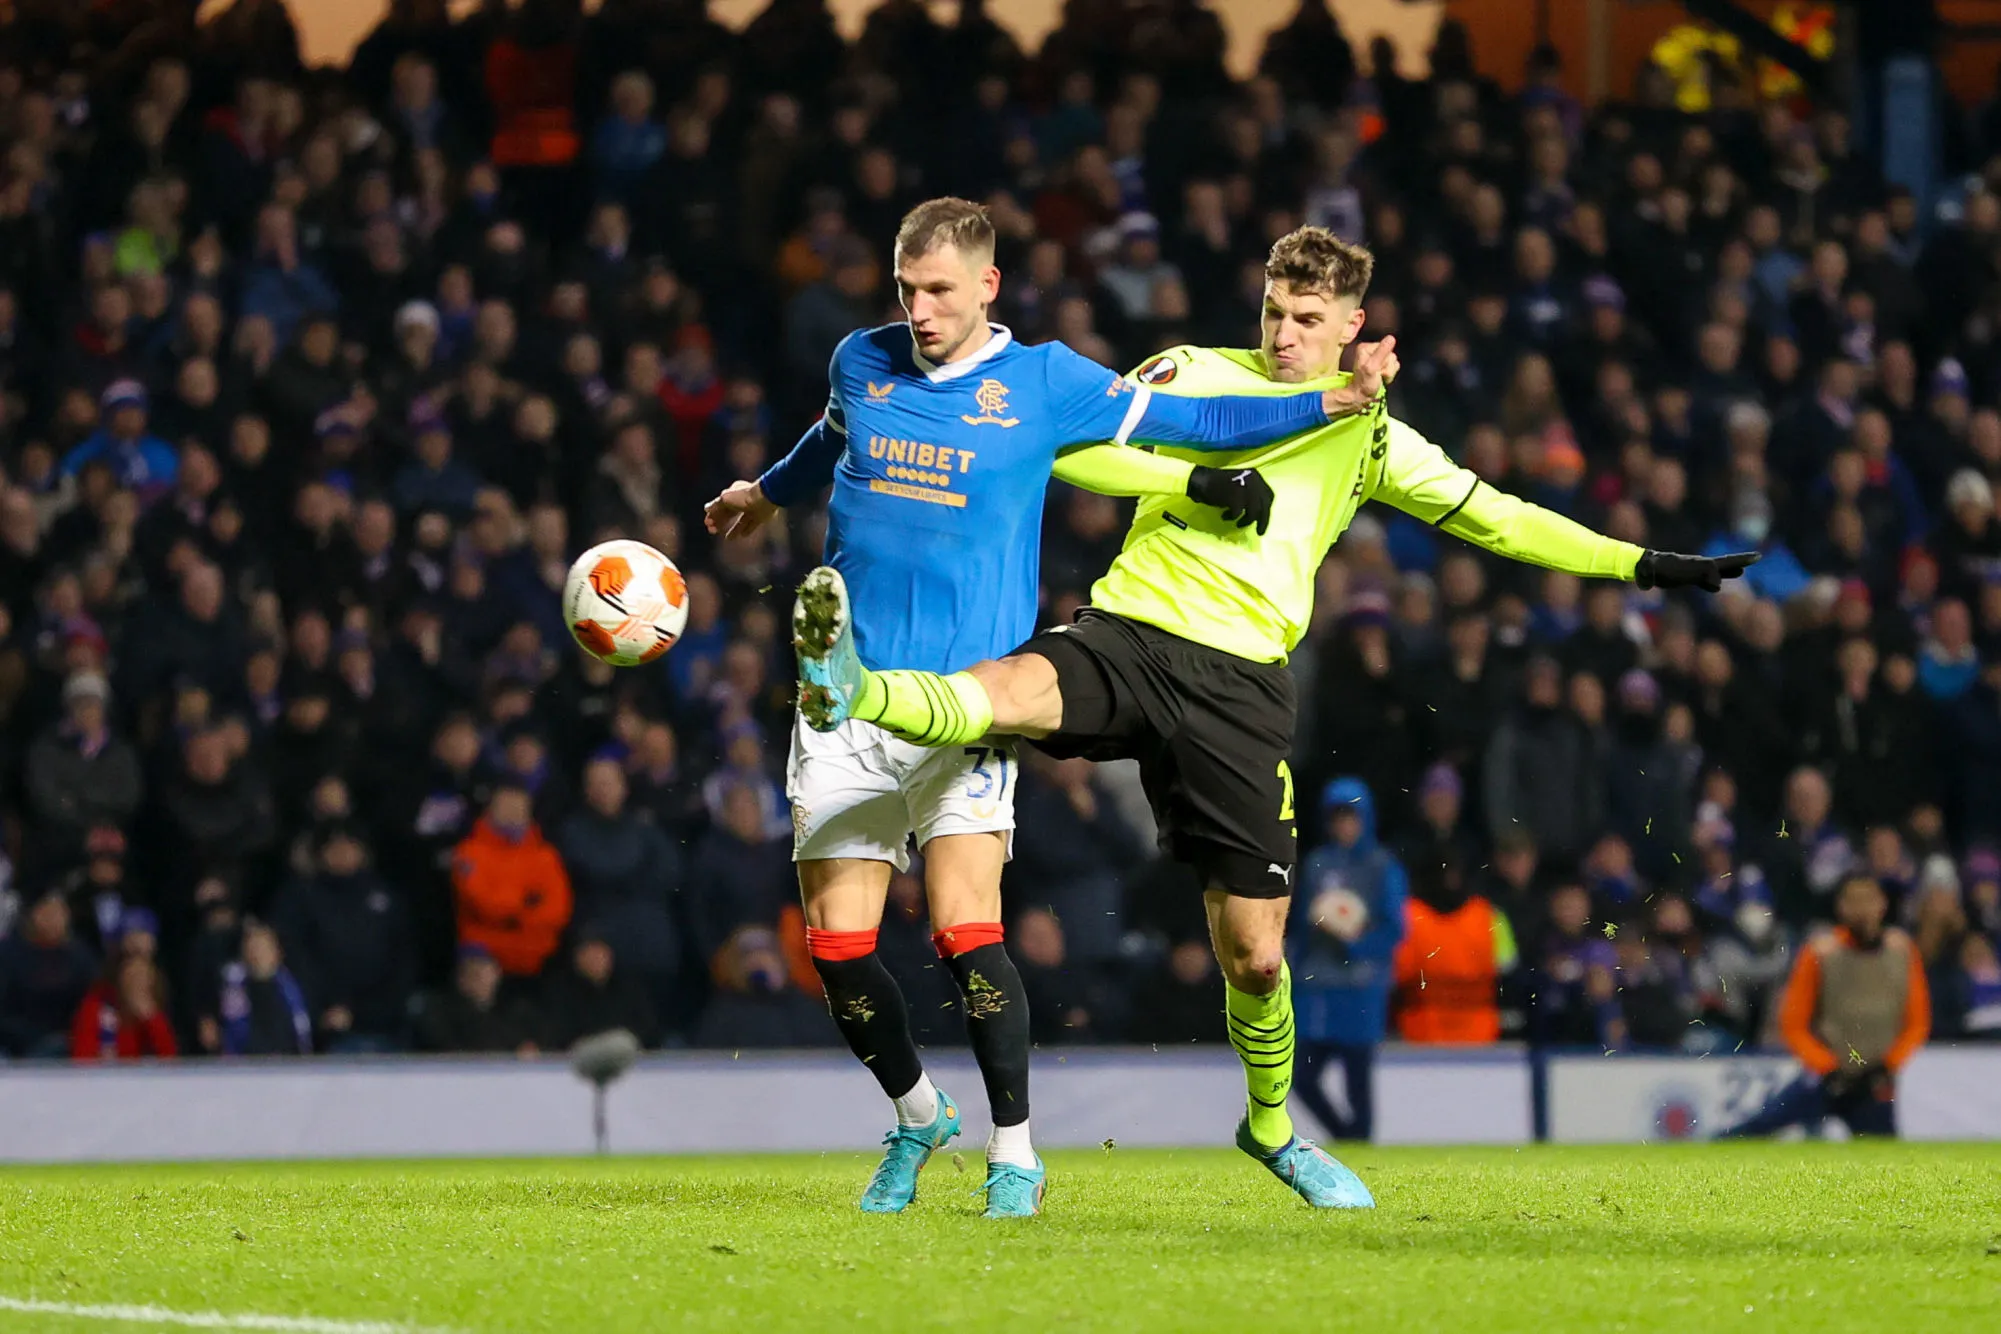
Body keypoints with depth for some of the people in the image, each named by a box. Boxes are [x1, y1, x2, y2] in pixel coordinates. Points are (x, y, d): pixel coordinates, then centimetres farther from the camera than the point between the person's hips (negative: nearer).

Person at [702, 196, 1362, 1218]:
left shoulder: (1043, 381, 1)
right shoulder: (860, 364, 9)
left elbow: (1183, 425, 8)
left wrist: (1328, 403, 0)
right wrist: (768, 491, 49)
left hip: (967, 700, -3)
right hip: (846, 702, 3)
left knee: (964, 930, -17)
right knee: (835, 943, -2)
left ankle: (1014, 1154, -3)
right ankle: (917, 1116, 24)